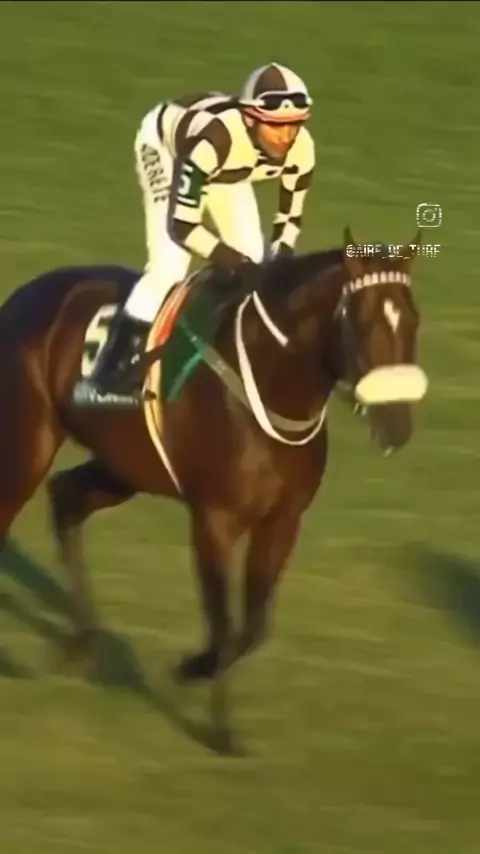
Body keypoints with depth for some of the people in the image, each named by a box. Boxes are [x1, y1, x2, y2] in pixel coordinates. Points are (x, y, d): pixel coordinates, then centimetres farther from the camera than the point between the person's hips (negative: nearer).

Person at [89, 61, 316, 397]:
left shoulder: (300, 149, -31)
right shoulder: (214, 138, -47)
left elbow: (291, 217, -13)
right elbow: (182, 225, -39)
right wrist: (228, 259, -44)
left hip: (226, 165, 6)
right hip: (166, 145, -6)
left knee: (253, 263, -1)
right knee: (170, 264, -18)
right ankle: (117, 370, -8)